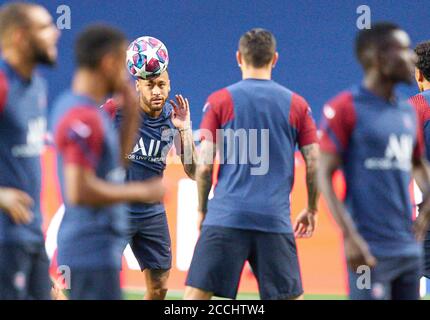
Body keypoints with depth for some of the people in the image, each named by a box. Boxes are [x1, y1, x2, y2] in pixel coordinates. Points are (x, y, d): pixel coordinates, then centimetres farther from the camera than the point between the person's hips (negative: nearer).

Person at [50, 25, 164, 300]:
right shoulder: (84, 118, -19)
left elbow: (118, 163, 22)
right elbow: (80, 191, -25)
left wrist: (131, 114, 10)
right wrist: (142, 192, -17)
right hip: (94, 252, -10)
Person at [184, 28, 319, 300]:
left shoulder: (219, 101, 3)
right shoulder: (297, 104, 8)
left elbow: (205, 165, 0)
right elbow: (314, 164, 6)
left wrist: (202, 209, 13)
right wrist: (311, 210, 20)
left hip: (225, 217, -1)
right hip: (276, 219, 2)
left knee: (196, 293, 0)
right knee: (290, 296, 9)